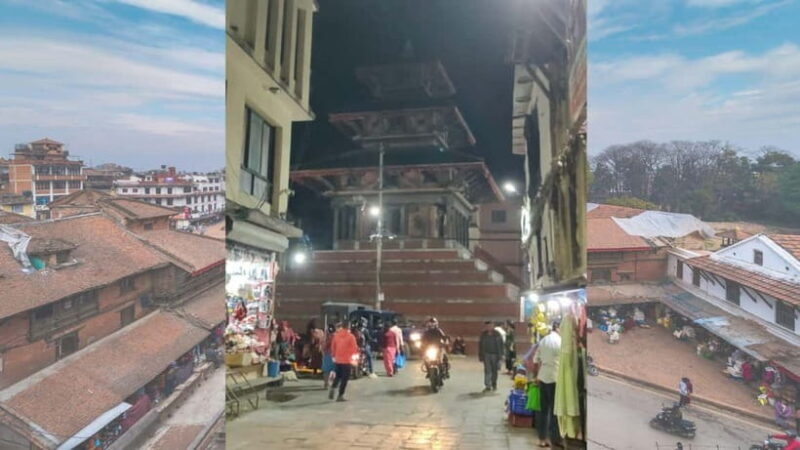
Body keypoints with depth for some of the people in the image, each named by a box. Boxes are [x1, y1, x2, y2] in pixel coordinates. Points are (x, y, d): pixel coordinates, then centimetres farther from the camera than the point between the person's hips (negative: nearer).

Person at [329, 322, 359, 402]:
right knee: (344, 378, 4)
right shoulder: (350, 336, -9)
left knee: (338, 376, 21)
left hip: (337, 360, 4)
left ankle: (332, 388, 0)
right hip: (346, 360, -4)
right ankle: (340, 396, 2)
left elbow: (333, 347, 8)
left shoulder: (336, 335, 3)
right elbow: (355, 348, -6)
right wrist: (355, 355, 13)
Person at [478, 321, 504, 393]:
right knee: (487, 370, -4)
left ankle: (494, 384, 26)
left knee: (494, 370, 9)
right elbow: (480, 345, 6)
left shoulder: (497, 334, -5)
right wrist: (480, 355, 4)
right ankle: (487, 386, -3)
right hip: (486, 354, 1)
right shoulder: (483, 334, 1)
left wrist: (500, 355, -6)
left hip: (495, 354, -1)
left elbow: (500, 344, -2)